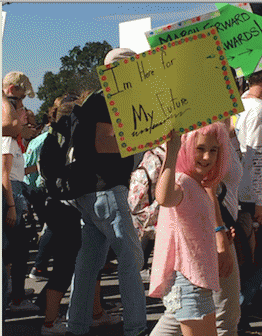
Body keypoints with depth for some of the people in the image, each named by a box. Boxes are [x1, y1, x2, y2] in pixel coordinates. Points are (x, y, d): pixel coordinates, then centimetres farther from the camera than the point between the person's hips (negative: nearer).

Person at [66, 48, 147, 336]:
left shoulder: (97, 102, 21)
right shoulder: (107, 101, -11)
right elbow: (102, 143, -23)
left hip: (89, 193, 10)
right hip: (105, 191, -10)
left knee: (89, 261, 12)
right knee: (131, 257, -5)